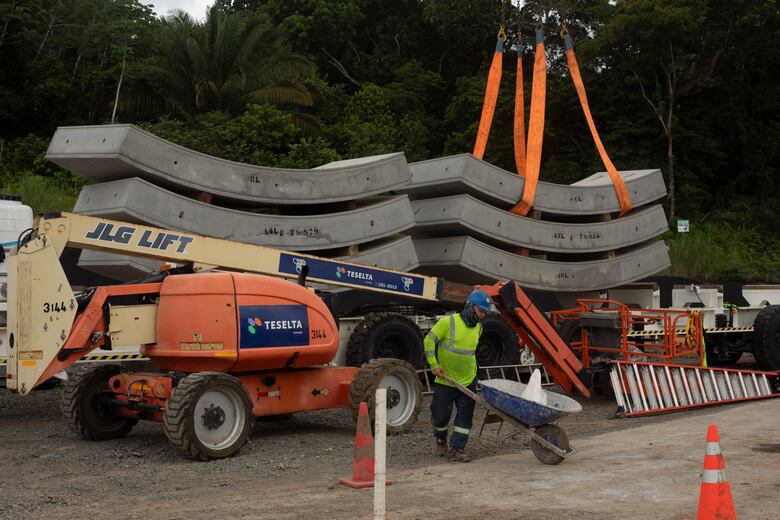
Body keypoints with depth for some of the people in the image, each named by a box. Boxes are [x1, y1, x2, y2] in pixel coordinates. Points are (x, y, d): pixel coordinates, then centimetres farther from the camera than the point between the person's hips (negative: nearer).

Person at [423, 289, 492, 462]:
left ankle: (457, 448, 11)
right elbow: (429, 341, -11)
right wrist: (434, 365, -14)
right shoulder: (448, 322, -14)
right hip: (445, 380, -5)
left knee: (465, 416, 2)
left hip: (468, 381, 5)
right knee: (440, 415, 5)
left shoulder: (478, 328, 4)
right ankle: (441, 440, 32)